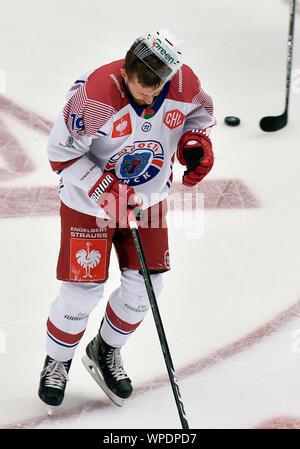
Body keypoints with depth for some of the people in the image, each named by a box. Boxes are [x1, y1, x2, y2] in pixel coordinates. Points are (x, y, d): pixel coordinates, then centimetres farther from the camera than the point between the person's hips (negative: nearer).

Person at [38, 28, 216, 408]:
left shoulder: (184, 84, -17)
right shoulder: (93, 95, -31)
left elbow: (200, 111, 8)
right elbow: (62, 152, -20)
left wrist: (195, 140, -12)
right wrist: (105, 191, -26)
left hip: (147, 196, 5)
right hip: (89, 199, -4)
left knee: (146, 284, 5)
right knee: (82, 290, -3)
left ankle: (105, 352, 32)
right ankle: (56, 362, 26)